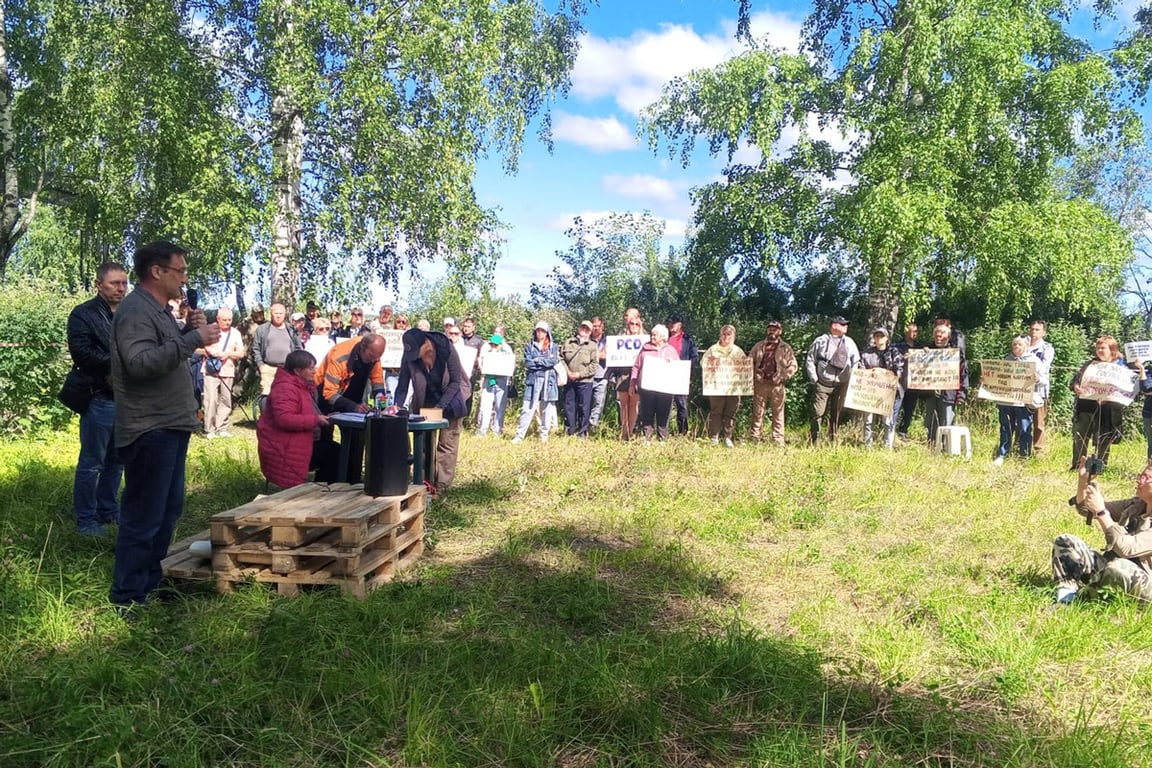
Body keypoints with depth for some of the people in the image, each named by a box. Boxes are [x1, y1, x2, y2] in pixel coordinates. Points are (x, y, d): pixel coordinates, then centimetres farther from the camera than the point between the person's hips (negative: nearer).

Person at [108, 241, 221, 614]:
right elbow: (141, 362, -28)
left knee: (168, 511, 18)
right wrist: (194, 339, -28)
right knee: (143, 518, -6)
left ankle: (150, 582, 30)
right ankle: (126, 599, 3)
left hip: (170, 428, 11)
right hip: (150, 432, -11)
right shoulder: (135, 310, -15)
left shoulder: (158, 309, 17)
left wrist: (188, 331, 7)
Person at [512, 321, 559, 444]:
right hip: (533, 380, -1)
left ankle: (544, 435, 11)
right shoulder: (530, 346, 10)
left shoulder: (553, 347, 11)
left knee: (547, 409, 2)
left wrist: (537, 361, -7)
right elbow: (528, 363, -4)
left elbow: (553, 361, -7)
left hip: (548, 380, 1)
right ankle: (519, 435, -3)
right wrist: (545, 363, -6)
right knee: (527, 408, -5)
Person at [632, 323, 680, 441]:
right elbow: (636, 366, 10)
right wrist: (633, 383, 2)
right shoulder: (645, 348, 12)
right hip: (646, 388, 0)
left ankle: (662, 439, 8)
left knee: (663, 417, 2)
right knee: (646, 416, 3)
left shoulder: (671, 350, 12)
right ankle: (646, 439, 9)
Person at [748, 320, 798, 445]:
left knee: (778, 414, 1)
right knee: (757, 412, 3)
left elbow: (793, 365, 4)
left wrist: (784, 376, -8)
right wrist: (753, 375, 1)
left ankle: (778, 441, 5)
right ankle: (755, 438, 8)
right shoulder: (758, 346, 12)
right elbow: (750, 362, 15)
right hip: (760, 384, 2)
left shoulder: (786, 348, 7)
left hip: (777, 385, -1)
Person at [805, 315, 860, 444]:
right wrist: (814, 379, -6)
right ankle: (814, 442, -1)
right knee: (818, 414, -7)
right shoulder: (821, 341, 1)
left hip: (841, 385, 3)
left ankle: (833, 442, 14)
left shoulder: (849, 343, 12)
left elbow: (856, 362, 13)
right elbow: (810, 361, 0)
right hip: (822, 385, -3)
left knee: (835, 415, 7)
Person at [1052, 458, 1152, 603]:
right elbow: (1085, 509, 11)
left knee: (1118, 567, -40)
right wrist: (1084, 481, -7)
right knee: (1065, 541, -6)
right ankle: (1065, 601, -22)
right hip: (1109, 568, 8)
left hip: (1140, 584, -8)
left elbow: (1125, 548, -33)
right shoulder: (1135, 505, 6)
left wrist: (1101, 511, -33)